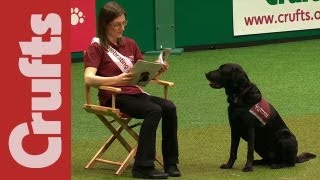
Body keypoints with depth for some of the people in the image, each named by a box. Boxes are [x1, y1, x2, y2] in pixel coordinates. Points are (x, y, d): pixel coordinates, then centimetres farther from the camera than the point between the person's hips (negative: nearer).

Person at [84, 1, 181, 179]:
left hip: (134, 92, 6)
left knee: (169, 107, -21)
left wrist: (157, 71, -7)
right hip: (113, 97, -6)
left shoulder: (130, 44, 16)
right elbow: (89, 78, -18)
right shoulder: (96, 48, -3)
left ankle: (170, 163, -13)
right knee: (154, 110, -30)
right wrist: (117, 80, -33)